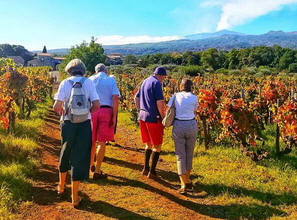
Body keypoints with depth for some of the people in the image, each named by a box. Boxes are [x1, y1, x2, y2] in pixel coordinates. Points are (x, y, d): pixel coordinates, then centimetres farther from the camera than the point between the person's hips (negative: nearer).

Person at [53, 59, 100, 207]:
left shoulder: (65, 83, -2)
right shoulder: (88, 82, -1)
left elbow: (57, 107, -10)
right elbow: (96, 105, -8)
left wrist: (61, 112, 11)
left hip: (68, 124, 1)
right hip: (84, 124, -1)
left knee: (65, 155, 22)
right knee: (80, 158, 6)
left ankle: (61, 186, 41)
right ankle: (75, 197, 11)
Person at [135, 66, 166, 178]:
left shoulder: (145, 82, 14)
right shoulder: (156, 83, -12)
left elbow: (136, 98, 21)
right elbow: (160, 102, -20)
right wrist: (163, 117, -11)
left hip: (143, 117, 8)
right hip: (153, 118, -8)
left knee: (149, 144, 20)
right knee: (157, 146, 5)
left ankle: (146, 168, 23)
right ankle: (152, 171, 7)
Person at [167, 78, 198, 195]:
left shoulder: (175, 96, 2)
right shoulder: (194, 98, 0)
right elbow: (194, 111, 13)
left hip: (178, 127, 0)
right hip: (191, 126, 1)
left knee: (180, 155, 4)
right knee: (189, 153, 19)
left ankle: (184, 185, -5)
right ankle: (187, 179, 31)